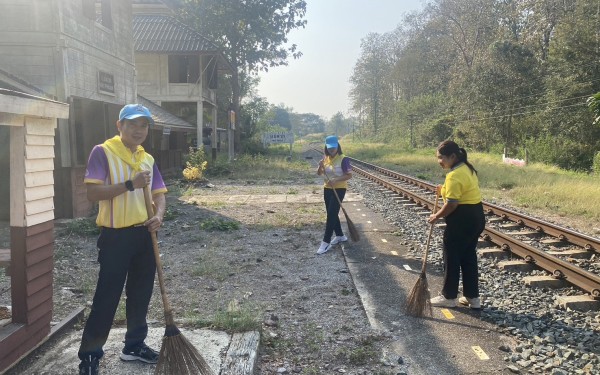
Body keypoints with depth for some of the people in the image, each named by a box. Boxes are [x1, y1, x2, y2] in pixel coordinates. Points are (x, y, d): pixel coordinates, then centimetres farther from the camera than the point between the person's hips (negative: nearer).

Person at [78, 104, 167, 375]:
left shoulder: (148, 159, 11)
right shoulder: (103, 152, -7)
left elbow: (158, 193, 12)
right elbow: (93, 193, -16)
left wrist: (158, 215, -8)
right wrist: (130, 184, -24)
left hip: (144, 234, 6)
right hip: (116, 235, -6)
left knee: (141, 294, 14)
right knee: (107, 297, -1)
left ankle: (134, 345, 30)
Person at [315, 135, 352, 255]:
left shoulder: (343, 159, -14)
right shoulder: (325, 158, 4)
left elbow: (349, 175, -15)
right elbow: (319, 173, 6)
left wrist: (336, 180, -26)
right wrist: (320, 166, -15)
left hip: (339, 189, -7)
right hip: (327, 189, 7)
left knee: (331, 214, -10)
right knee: (332, 214, 14)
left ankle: (326, 242, -8)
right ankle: (340, 236, 32)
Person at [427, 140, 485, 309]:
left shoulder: (454, 175, -22)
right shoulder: (467, 168, 10)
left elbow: (452, 204, -24)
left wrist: (437, 216, -10)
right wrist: (444, 190, 12)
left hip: (462, 221, -10)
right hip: (475, 217, 10)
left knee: (452, 259, 5)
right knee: (469, 257, 16)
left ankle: (449, 297, 18)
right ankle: (472, 297, 24)